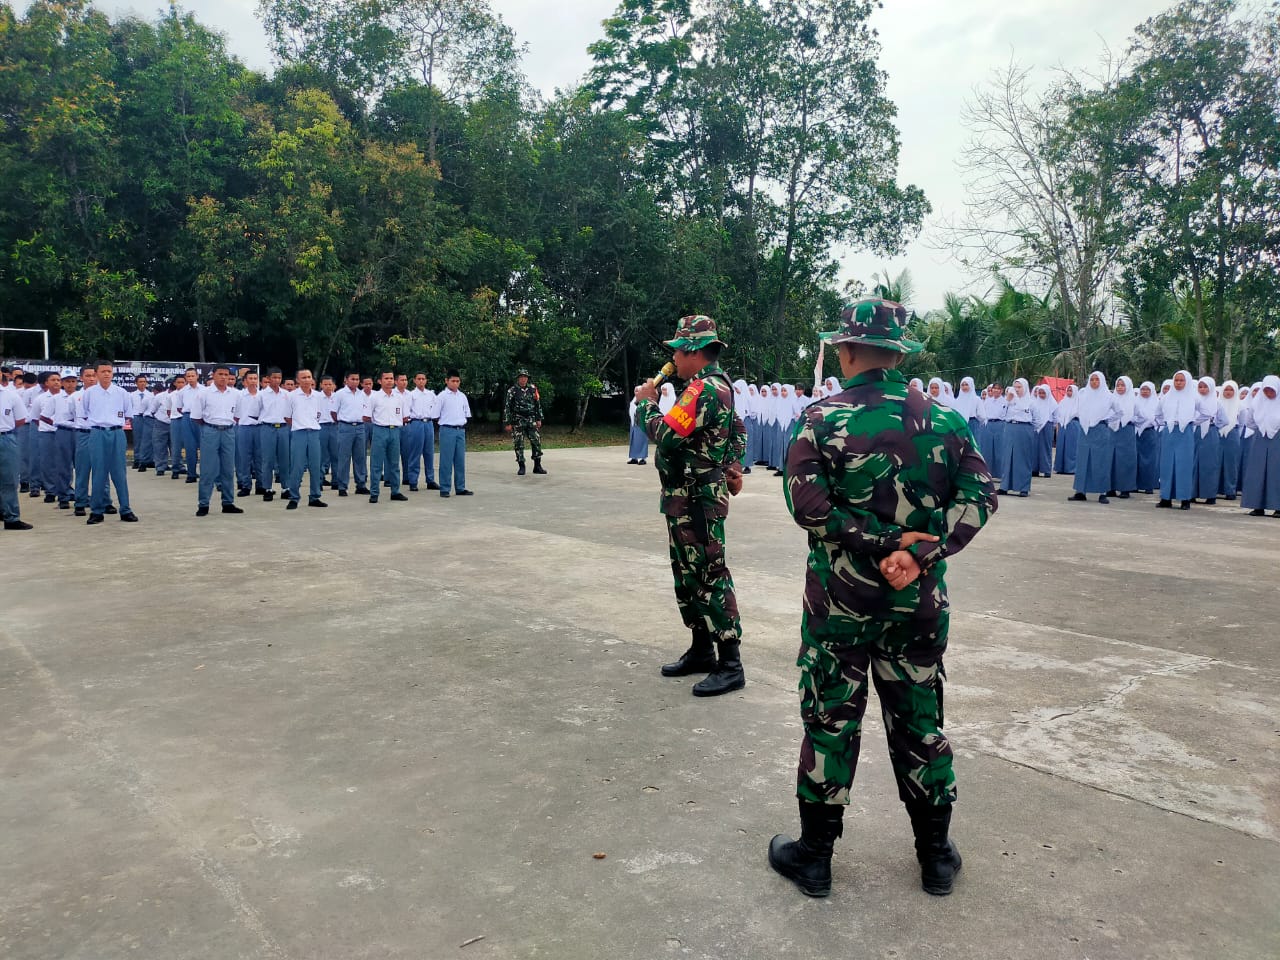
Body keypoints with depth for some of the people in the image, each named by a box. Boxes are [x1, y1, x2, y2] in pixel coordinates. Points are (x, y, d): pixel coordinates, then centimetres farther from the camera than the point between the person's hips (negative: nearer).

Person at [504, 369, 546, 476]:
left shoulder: (532, 389, 6)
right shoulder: (512, 390, -4)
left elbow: (538, 404, 13)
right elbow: (507, 407, -4)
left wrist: (539, 419, 9)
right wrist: (507, 423, -8)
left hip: (531, 420, 3)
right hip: (518, 421, -3)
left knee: (537, 441, -1)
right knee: (518, 444, -1)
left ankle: (537, 466, 7)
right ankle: (521, 467, 8)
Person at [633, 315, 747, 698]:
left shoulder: (703, 389, -18)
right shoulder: (717, 385, 16)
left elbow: (665, 435, -23)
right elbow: (738, 430, 26)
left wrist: (646, 403, -6)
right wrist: (733, 467, 16)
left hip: (697, 501, -11)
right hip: (686, 498, 11)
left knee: (711, 577, -7)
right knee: (688, 576, 16)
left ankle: (730, 664, -2)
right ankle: (702, 649, 26)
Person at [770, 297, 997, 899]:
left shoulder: (822, 419, -10)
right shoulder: (942, 419, 0)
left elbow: (808, 504, -19)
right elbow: (980, 495, -7)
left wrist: (883, 543, -16)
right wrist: (919, 553, -15)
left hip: (839, 600, -3)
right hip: (919, 603, 3)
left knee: (830, 721, 9)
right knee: (919, 722, 16)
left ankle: (814, 855, 22)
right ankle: (936, 855, 29)